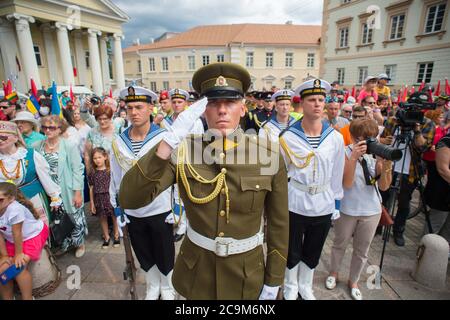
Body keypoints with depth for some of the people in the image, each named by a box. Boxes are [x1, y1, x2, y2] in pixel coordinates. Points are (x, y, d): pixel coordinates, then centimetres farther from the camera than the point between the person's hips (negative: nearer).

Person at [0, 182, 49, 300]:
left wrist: (18, 254, -16)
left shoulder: (14, 209, -35)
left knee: (19, 267, -17)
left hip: (34, 235, -7)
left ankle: (27, 298, 3)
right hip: (12, 241, 7)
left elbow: (17, 234, -26)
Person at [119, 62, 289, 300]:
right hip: (195, 270, 1)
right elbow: (129, 199, -25)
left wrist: (273, 281, 0)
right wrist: (170, 140, -34)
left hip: (247, 274, 0)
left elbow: (278, 224, -6)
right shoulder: (183, 151, -15)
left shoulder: (269, 156, -15)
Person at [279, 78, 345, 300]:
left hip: (324, 206, 3)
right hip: (294, 204, -2)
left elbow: (337, 173, 4)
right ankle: (291, 288, 41)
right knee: (293, 251, 15)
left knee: (313, 253, 21)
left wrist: (337, 203, 7)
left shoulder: (336, 137, -4)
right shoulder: (288, 137, -11)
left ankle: (305, 287, 45)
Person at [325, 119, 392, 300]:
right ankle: (333, 273, 42)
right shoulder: (345, 153, -13)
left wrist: (386, 165, -24)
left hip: (371, 210, 3)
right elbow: (347, 183, -21)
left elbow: (384, 186, -7)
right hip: (347, 209, -3)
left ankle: (353, 281, 39)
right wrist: (354, 157, -30)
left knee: (362, 250, 17)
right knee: (340, 244, 17)